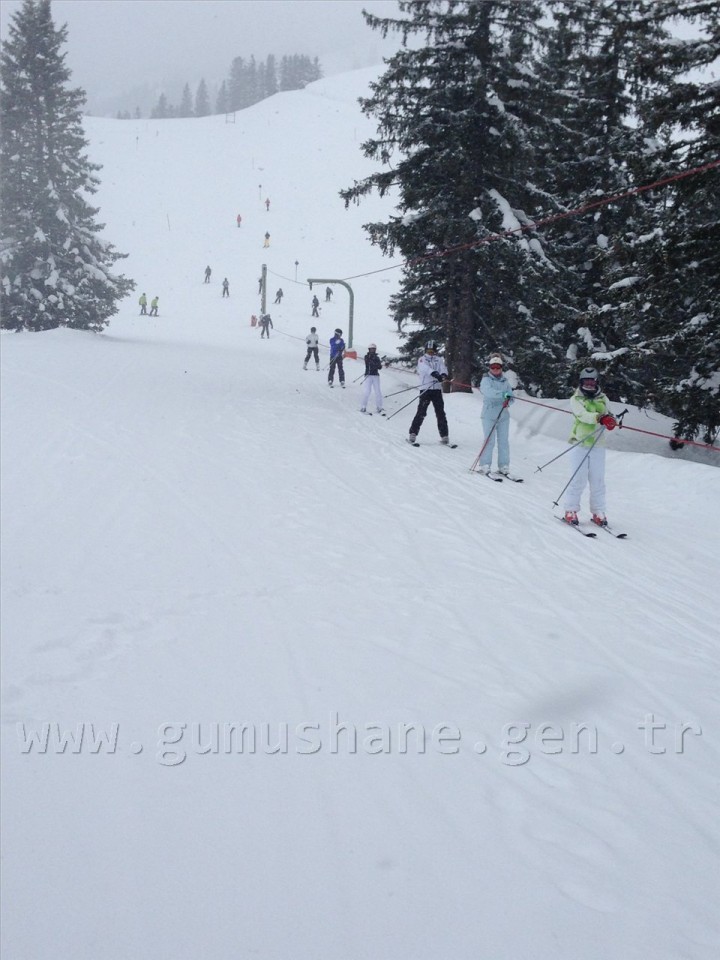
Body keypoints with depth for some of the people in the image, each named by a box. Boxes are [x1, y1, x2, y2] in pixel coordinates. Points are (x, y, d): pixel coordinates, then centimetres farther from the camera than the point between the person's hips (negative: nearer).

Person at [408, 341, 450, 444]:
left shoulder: (439, 360, 15)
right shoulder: (422, 359, 6)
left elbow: (443, 368, -3)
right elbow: (426, 368, -14)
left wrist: (443, 375, -27)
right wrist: (435, 374, -33)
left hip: (437, 389, 3)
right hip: (425, 389, -3)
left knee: (440, 413, 1)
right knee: (421, 412, -8)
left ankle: (444, 435, 3)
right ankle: (413, 434, -4)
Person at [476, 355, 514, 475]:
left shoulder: (505, 381, 14)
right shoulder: (486, 379, 0)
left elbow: (510, 397, 10)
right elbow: (487, 391, -21)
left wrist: (508, 401, -15)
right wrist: (502, 394, -35)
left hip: (504, 415, 4)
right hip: (489, 415, -4)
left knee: (503, 441, 3)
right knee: (489, 441, -8)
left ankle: (504, 466, 7)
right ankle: (485, 465, -1)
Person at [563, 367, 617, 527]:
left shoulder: (602, 399, 11)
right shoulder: (576, 399, 0)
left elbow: (608, 414, -1)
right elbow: (583, 415, -18)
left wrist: (611, 419, -26)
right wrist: (600, 417, -36)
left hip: (597, 446, 3)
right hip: (579, 444, -3)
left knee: (598, 481, 4)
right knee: (578, 479, -3)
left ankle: (598, 512, 14)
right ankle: (571, 510, 8)